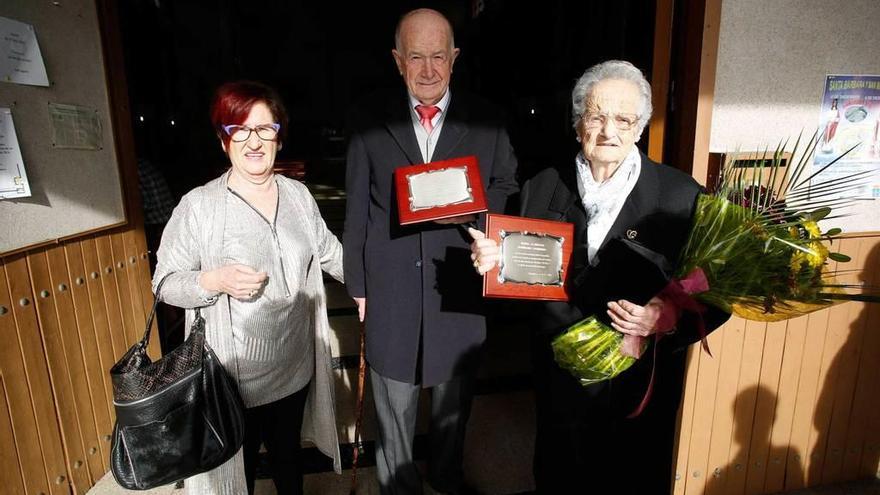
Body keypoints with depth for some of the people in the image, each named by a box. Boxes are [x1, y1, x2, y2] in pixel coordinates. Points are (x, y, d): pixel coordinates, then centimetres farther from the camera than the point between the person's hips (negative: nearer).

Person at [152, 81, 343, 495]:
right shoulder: (198, 205, -13)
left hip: (295, 365, 4)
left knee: (288, 450, 25)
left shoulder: (298, 194, 0)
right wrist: (214, 280, -26)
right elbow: (165, 281, -8)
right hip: (237, 375, -3)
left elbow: (328, 250, 11)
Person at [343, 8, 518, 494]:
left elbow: (507, 188, 6)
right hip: (390, 285, 0)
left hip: (459, 284, 1)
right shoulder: (369, 119, -2)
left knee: (454, 394, 22)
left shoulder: (485, 120, -1)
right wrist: (357, 280, 2)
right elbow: (356, 207, 0)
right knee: (393, 401, 18)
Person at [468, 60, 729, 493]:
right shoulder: (541, 188, -3)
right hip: (558, 385, 2)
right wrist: (493, 261, -17)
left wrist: (672, 319, -26)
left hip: (642, 390, -1)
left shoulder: (681, 197, -11)